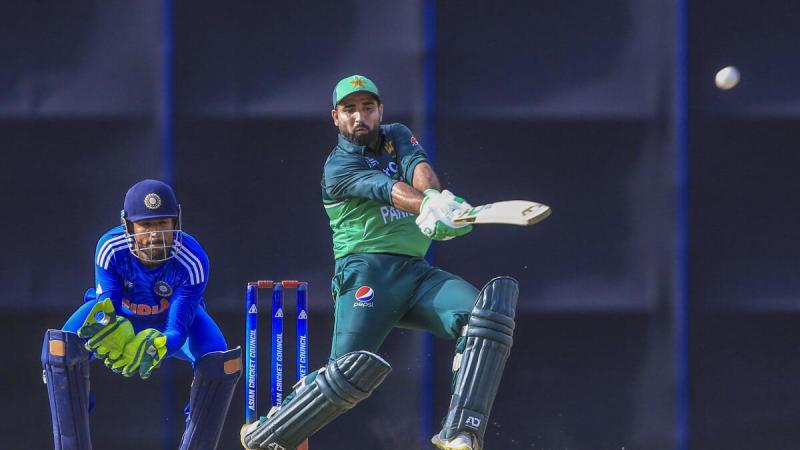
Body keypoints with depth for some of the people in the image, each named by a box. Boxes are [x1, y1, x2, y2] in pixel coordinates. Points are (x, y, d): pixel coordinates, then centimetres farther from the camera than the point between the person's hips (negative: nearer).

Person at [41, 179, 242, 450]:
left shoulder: (192, 260, -36)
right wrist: (113, 332, -58)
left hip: (171, 320, 0)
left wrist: (155, 348, -61)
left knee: (222, 364, -27)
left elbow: (178, 328, -38)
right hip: (121, 317, 0)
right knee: (61, 349, -28)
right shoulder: (110, 249, -34)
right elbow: (108, 308, -33)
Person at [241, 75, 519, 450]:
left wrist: (435, 198, -31)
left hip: (417, 273, 6)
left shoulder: (396, 137, 16)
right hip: (367, 274, -5)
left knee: (491, 307, -19)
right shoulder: (339, 167, -1)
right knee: (354, 369, -23)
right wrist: (429, 205, -43)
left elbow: (419, 169, -7)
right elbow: (389, 190, -23)